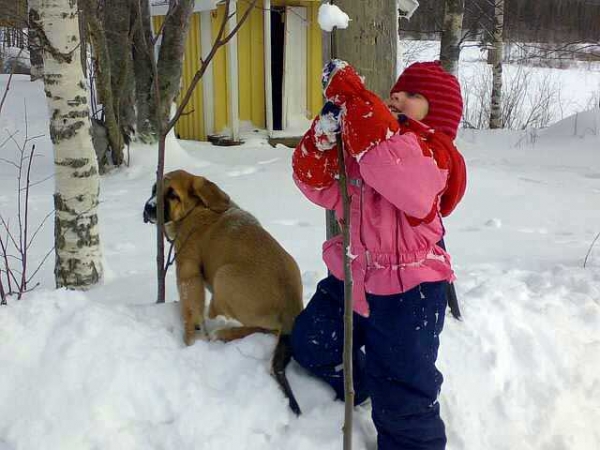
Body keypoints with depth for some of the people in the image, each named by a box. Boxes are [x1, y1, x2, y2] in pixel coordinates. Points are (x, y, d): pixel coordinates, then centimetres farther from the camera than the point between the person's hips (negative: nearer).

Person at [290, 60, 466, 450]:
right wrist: (325, 135, -19)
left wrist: (351, 95, -33)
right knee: (310, 345, 26)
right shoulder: (360, 145, 7)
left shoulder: (433, 154, -16)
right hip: (351, 278, 8)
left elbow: (393, 163, -39)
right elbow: (318, 184, -1)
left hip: (407, 290, -7)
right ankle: (356, 389, 53)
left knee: (402, 403, 1)